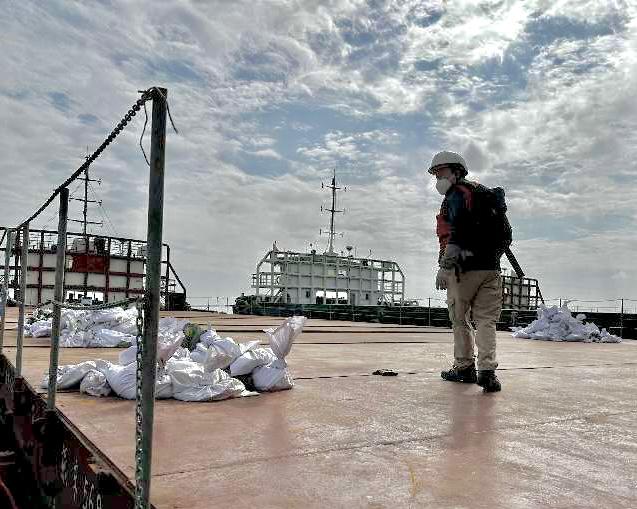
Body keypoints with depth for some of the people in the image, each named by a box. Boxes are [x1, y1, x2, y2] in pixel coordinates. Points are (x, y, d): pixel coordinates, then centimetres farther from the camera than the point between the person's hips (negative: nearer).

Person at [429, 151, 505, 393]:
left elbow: (459, 230, -18)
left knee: (459, 318, 7)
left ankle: (464, 367, 15)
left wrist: (445, 266, -20)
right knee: (486, 320, 4)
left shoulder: (457, 194, -4)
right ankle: (487, 370, -6)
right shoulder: (485, 194, 22)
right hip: (490, 268, 7)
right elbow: (505, 232, 21)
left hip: (465, 267, -7)